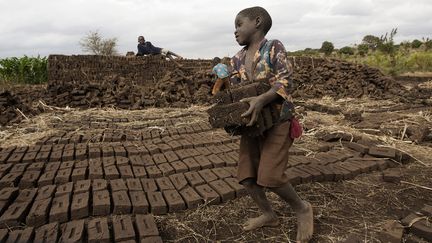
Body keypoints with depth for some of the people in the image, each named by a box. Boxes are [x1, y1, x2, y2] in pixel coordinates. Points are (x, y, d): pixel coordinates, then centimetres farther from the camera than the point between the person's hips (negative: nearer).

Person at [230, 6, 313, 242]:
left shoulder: (274, 47, -7)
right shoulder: (237, 59, 9)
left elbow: (285, 82, -17)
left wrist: (261, 99, -33)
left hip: (277, 120, -6)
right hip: (251, 122, 6)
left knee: (270, 176, -15)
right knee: (246, 175, 5)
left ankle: (302, 208, 15)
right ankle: (268, 215, 29)